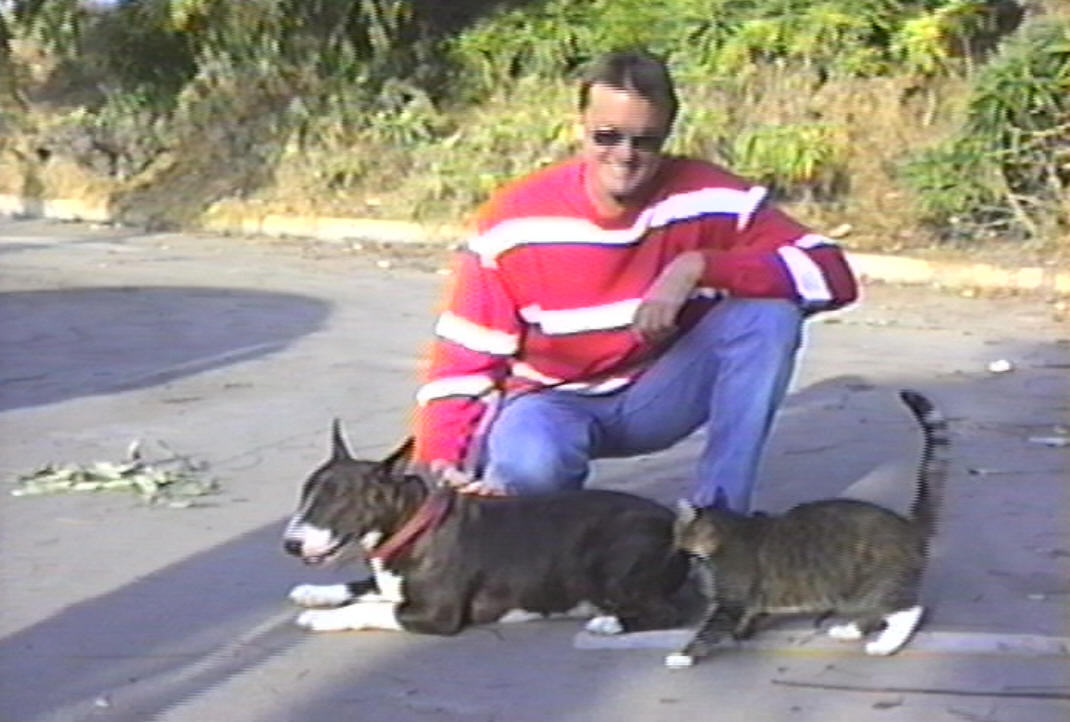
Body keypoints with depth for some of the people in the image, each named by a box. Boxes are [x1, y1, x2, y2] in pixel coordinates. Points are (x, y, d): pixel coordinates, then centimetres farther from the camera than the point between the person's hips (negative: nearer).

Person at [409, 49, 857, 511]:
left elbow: (831, 273, -23)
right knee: (528, 465, -39)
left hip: (659, 397, 2)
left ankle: (718, 514, -16)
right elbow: (463, 355, -11)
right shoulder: (514, 221, -17)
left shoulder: (706, 198, -17)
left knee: (769, 309, -24)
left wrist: (698, 267, -34)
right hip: (554, 401, -2)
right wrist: (440, 465, -26)